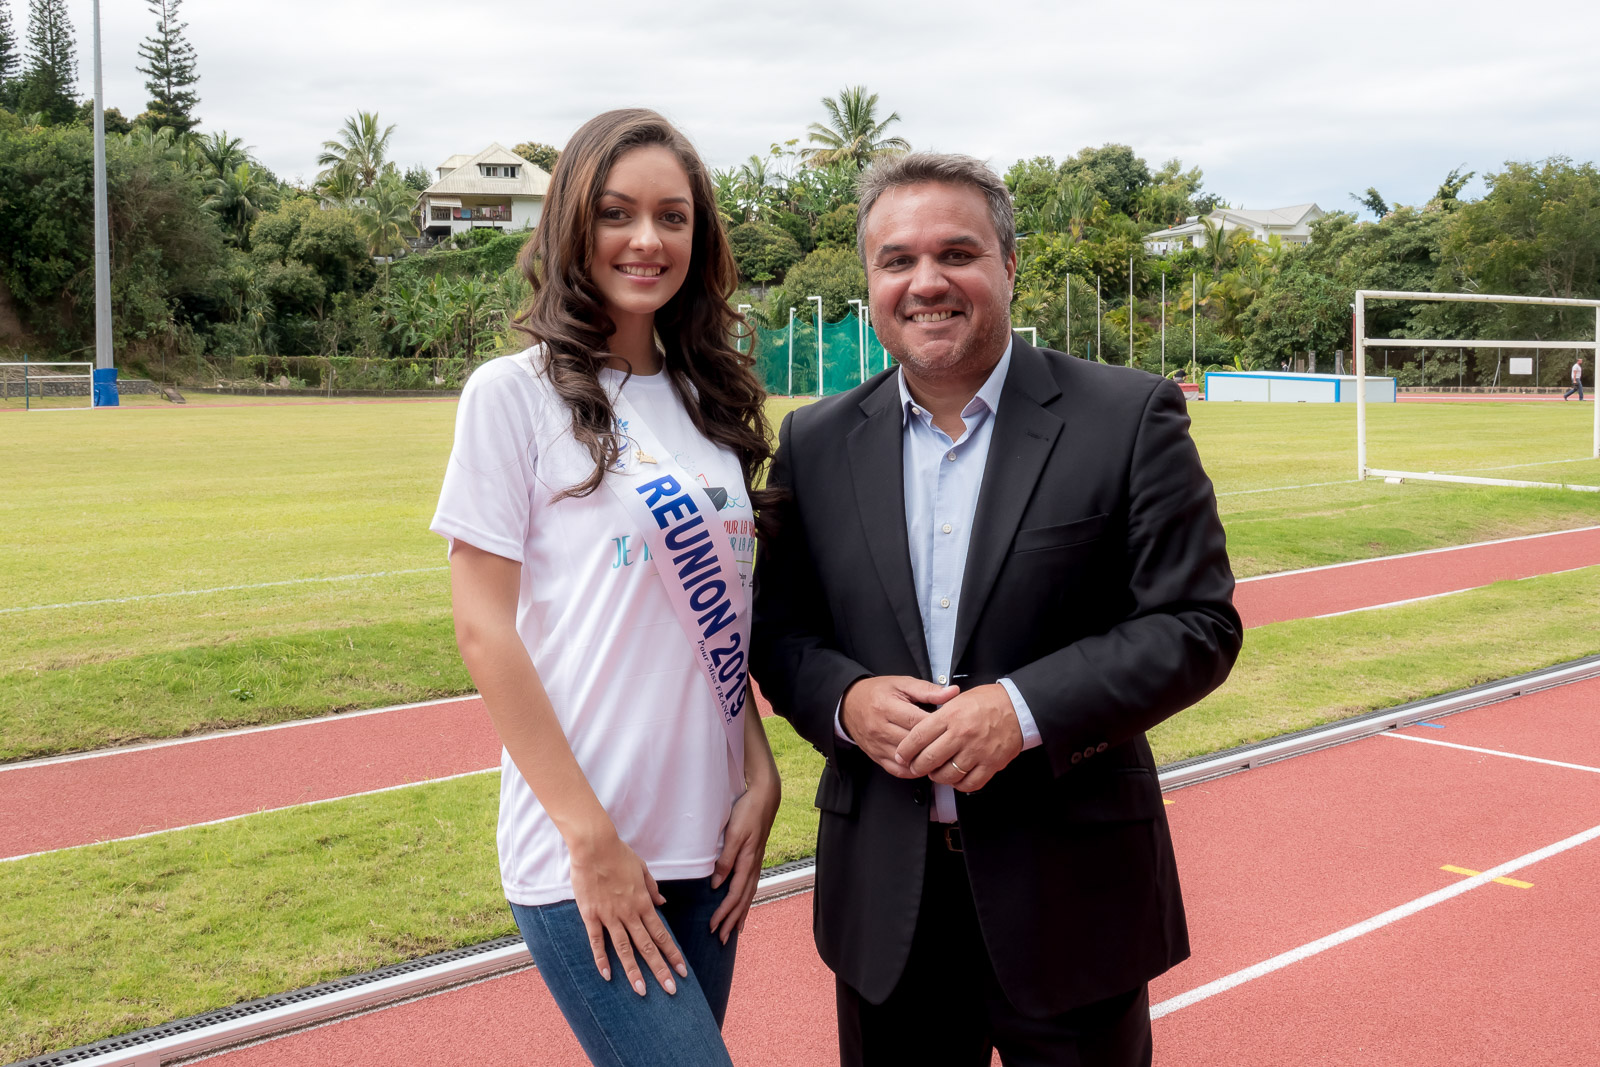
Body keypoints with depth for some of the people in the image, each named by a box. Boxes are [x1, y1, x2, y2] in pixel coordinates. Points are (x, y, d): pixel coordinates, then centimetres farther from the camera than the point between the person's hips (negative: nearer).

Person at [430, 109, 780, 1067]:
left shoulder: (708, 399, 10)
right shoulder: (514, 394, -6)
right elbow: (484, 629, -10)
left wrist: (760, 781, 1)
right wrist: (591, 838, -13)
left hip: (708, 842, 6)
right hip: (582, 851, -5)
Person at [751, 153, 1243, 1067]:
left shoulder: (1129, 418, -6)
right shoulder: (818, 443, 5)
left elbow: (1197, 624, -9)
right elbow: (781, 630, 9)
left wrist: (1026, 710, -21)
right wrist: (844, 700, -13)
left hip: (1070, 894, -2)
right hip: (884, 897, 3)